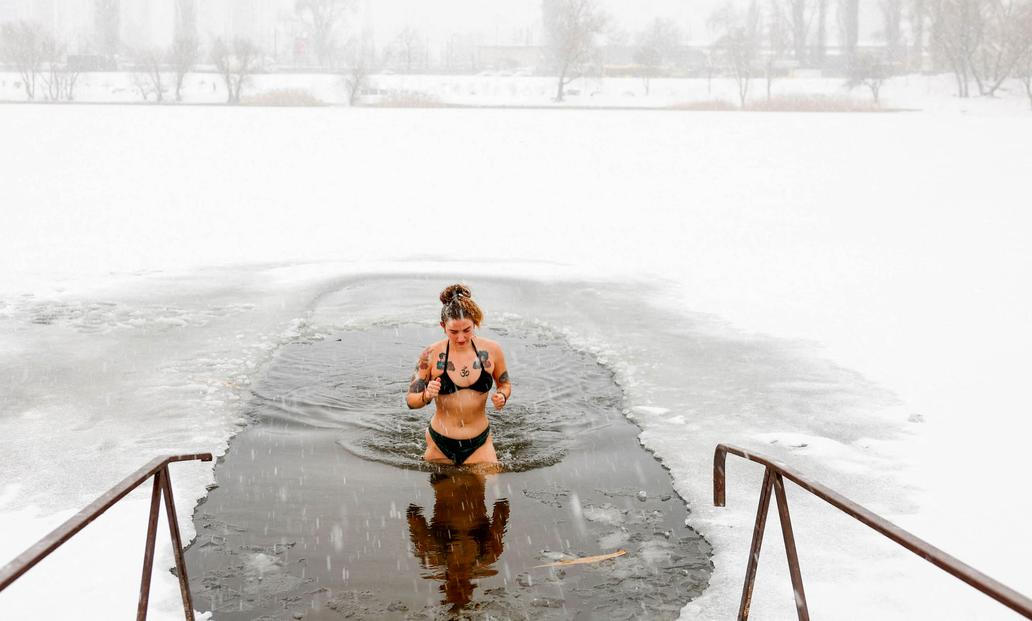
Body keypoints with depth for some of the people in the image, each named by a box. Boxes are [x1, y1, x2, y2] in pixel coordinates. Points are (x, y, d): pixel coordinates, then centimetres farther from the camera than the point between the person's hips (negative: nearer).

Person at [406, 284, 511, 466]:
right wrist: (427, 396, -26)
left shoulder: (491, 350, -6)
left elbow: (505, 384, 11)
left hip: (479, 444, 1)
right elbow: (410, 400, -5)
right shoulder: (431, 355, -10)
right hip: (440, 444, -1)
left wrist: (502, 397, -12)